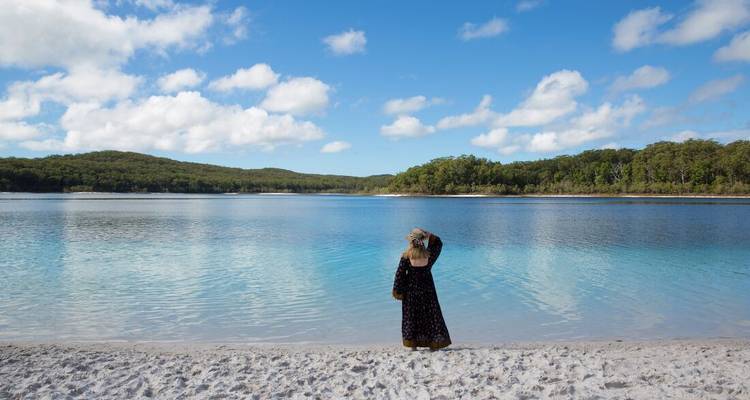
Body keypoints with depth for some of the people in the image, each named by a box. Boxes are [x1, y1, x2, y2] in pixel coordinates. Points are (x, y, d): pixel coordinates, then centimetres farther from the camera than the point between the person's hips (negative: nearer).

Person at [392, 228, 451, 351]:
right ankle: (433, 344, 11)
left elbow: (400, 275, -8)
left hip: (411, 291, -1)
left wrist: (398, 291, 1)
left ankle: (413, 344, 7)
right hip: (427, 290, 1)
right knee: (431, 316, 9)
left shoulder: (406, 256, -12)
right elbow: (438, 243, 11)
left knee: (411, 316, 8)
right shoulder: (429, 255, -8)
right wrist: (427, 234, -1)